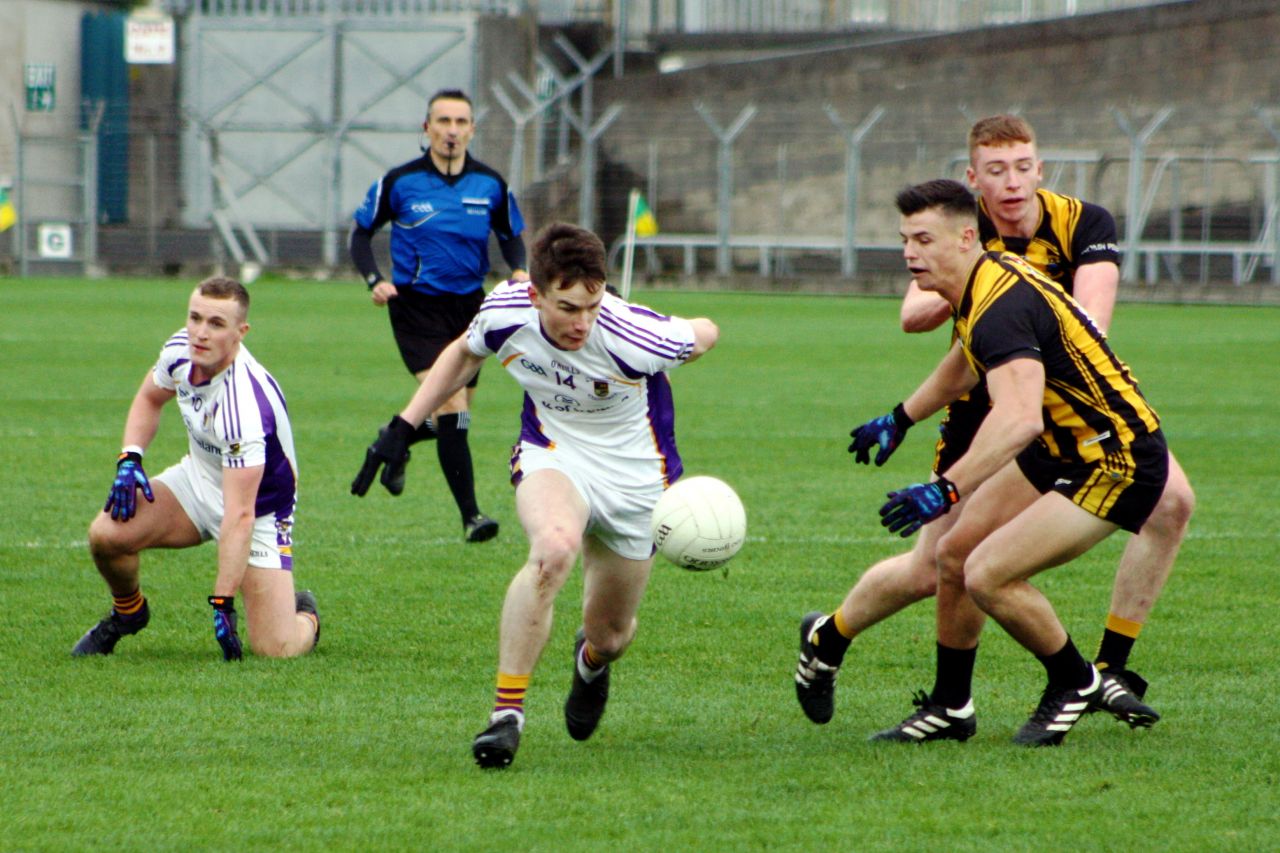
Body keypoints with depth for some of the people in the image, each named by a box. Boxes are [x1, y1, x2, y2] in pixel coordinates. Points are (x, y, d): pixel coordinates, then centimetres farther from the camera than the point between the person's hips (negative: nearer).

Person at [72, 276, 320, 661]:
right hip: (198, 480, 6)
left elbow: (239, 516, -37)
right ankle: (128, 612, 14)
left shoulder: (245, 407, -37)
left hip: (260, 505, -6)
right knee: (107, 534, -19)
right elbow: (149, 398, 11)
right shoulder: (181, 349, -15)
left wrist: (223, 603, -38)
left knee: (276, 649, -17)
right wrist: (129, 460, -6)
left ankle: (304, 616, 22)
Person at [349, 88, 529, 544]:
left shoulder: (491, 185, 1)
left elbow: (511, 235, 15)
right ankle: (470, 515, -17)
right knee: (452, 408, -18)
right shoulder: (400, 182, -6)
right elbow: (361, 232, 4)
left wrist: (519, 270, -6)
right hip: (416, 305, -4)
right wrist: (374, 280, -12)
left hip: (469, 305, 4)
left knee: (452, 416, 11)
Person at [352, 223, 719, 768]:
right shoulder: (505, 312, -21)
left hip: (635, 474, 0)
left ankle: (591, 660, 52)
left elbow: (703, 334, -8)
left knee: (611, 635, 10)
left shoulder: (630, 339, -31)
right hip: (552, 454, 0)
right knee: (555, 549, -36)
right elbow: (465, 354, 5)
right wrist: (405, 425, 2)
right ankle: (507, 711, -33)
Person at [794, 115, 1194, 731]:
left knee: (1170, 499, -21)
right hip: (983, 407, -1)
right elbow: (913, 316, -24)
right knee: (930, 572, -4)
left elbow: (1091, 321, -27)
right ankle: (827, 640, 27)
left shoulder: (1083, 224, -13)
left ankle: (1109, 668, -10)